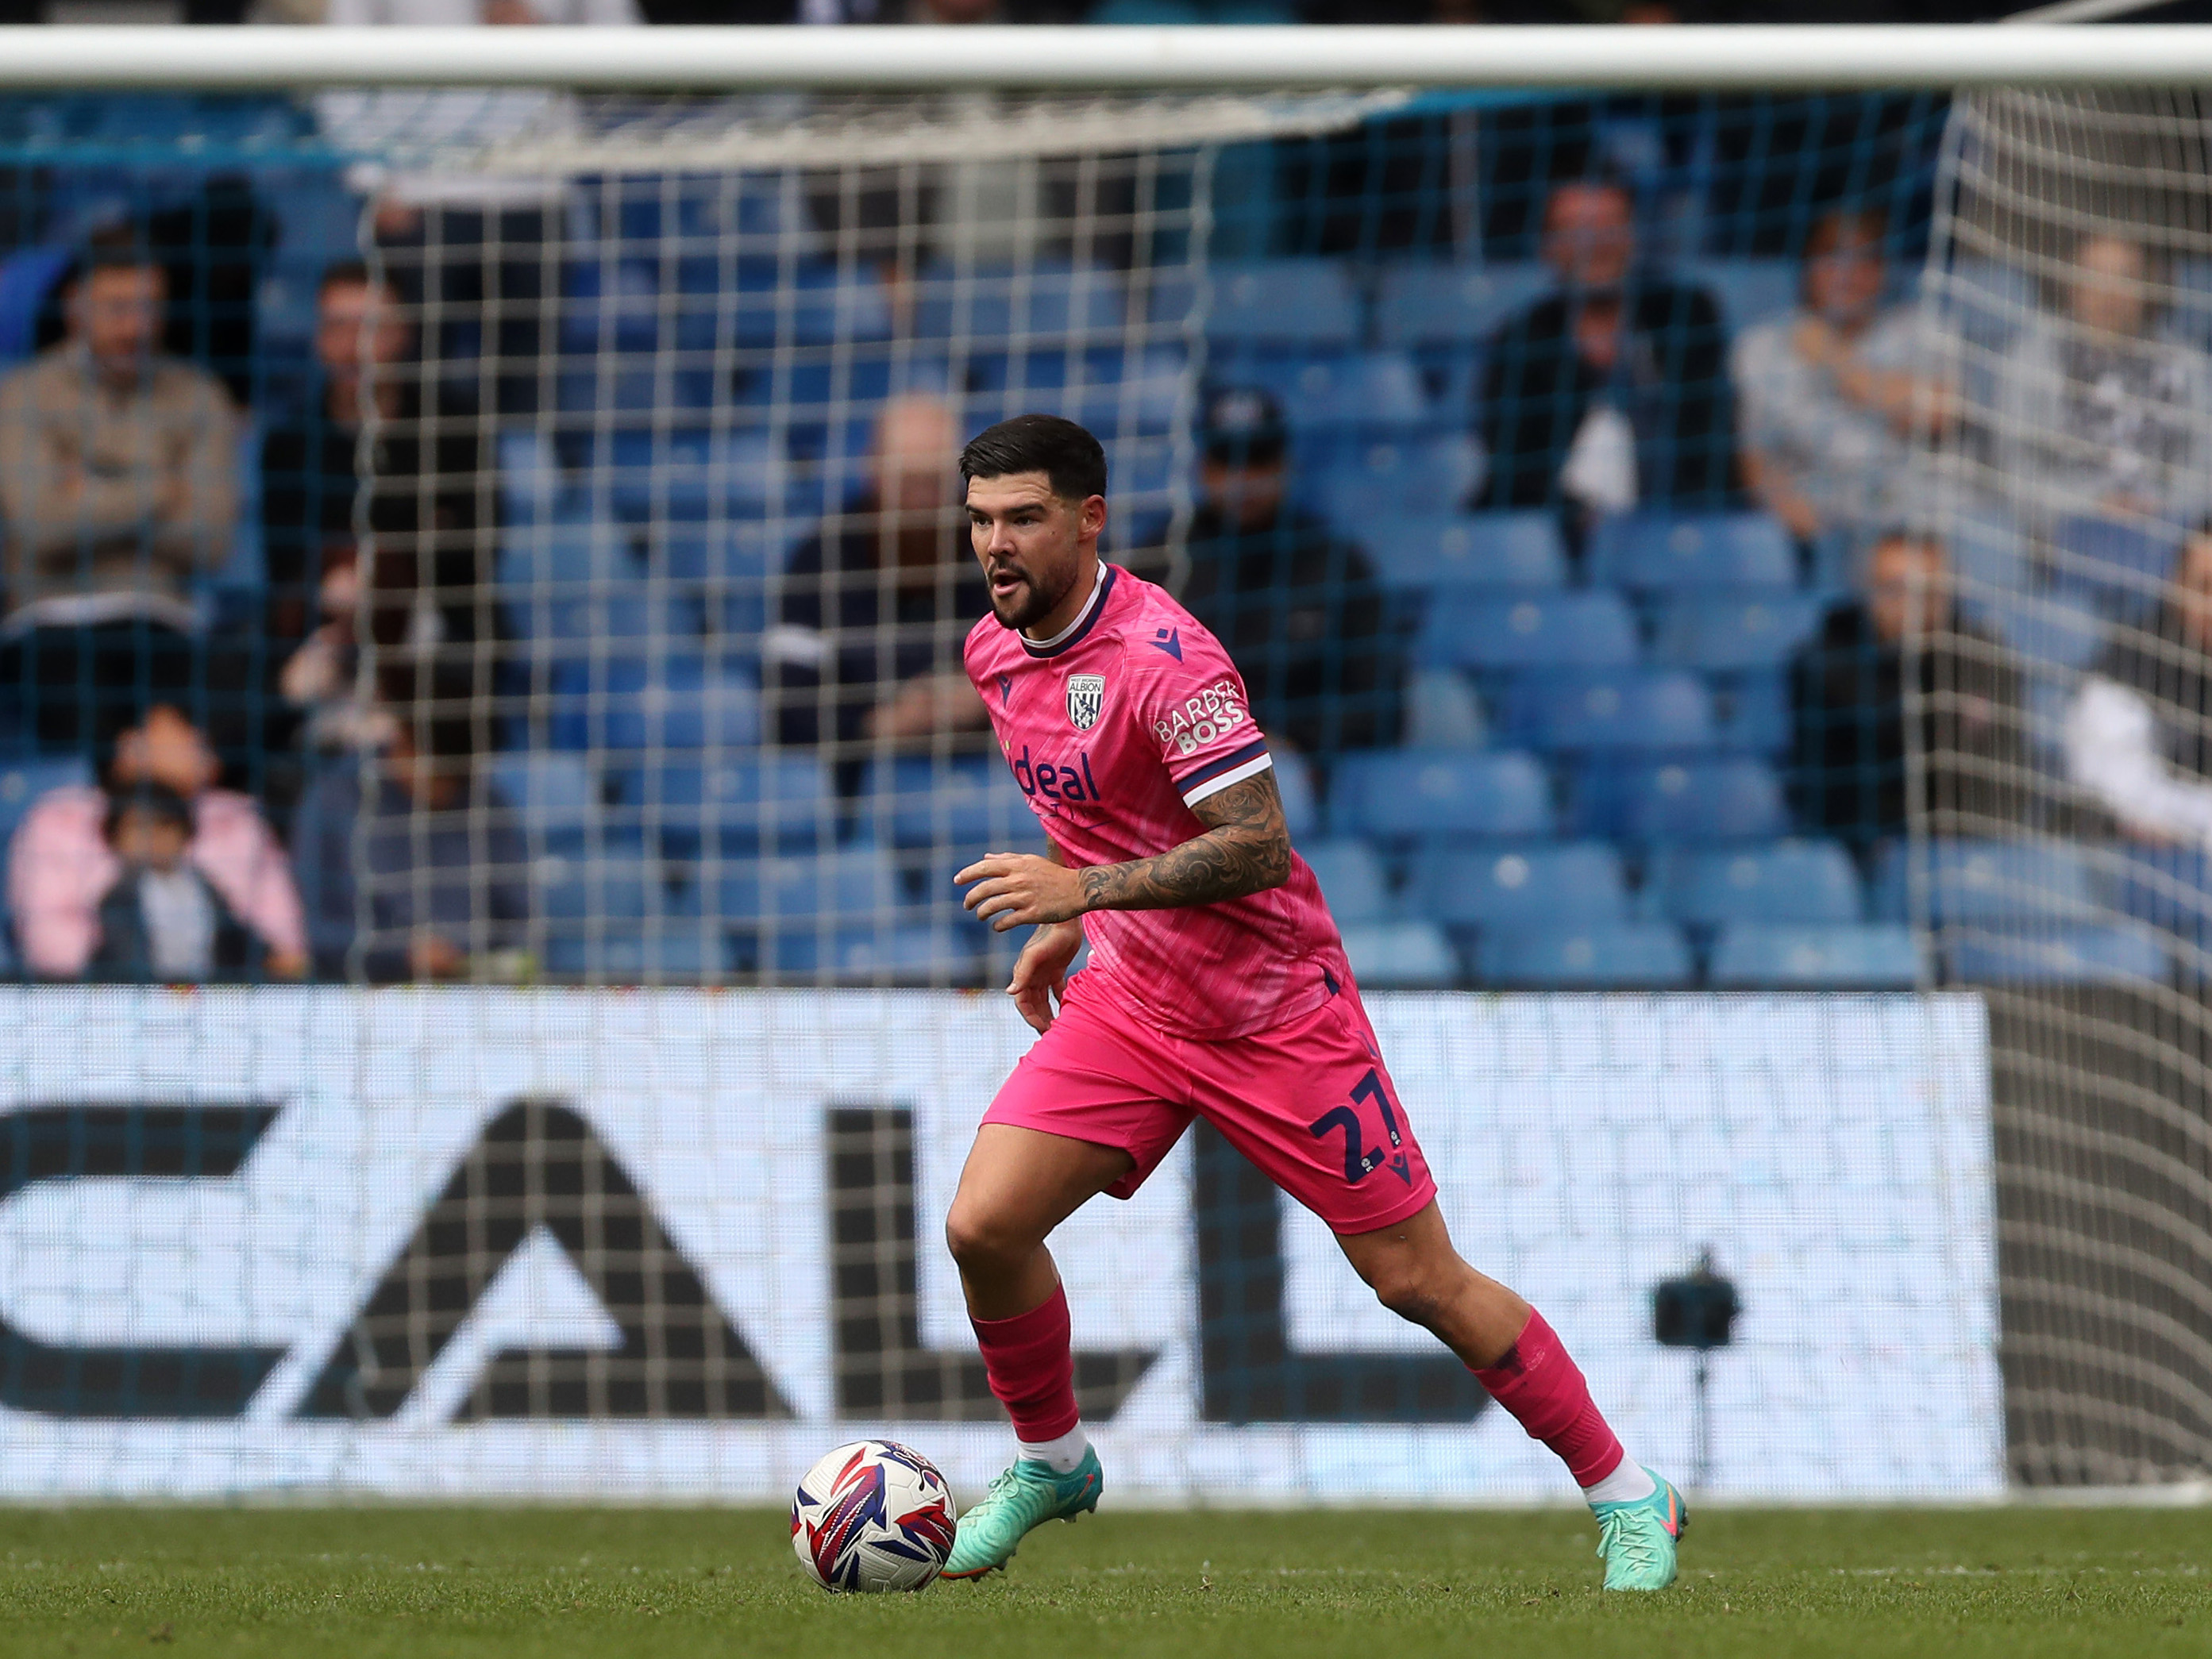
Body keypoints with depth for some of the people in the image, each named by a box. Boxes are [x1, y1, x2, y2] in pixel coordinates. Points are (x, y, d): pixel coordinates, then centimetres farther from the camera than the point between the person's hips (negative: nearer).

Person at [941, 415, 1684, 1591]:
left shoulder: (1160, 656, -23)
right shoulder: (996, 654, 3)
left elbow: (1258, 844, -27)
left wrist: (1084, 887, -31)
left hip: (1275, 1010, -6)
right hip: (1129, 1002, 6)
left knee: (1419, 1281, -3)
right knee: (983, 1226, -10)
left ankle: (1627, 1500, 11)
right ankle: (1050, 1462, 14)